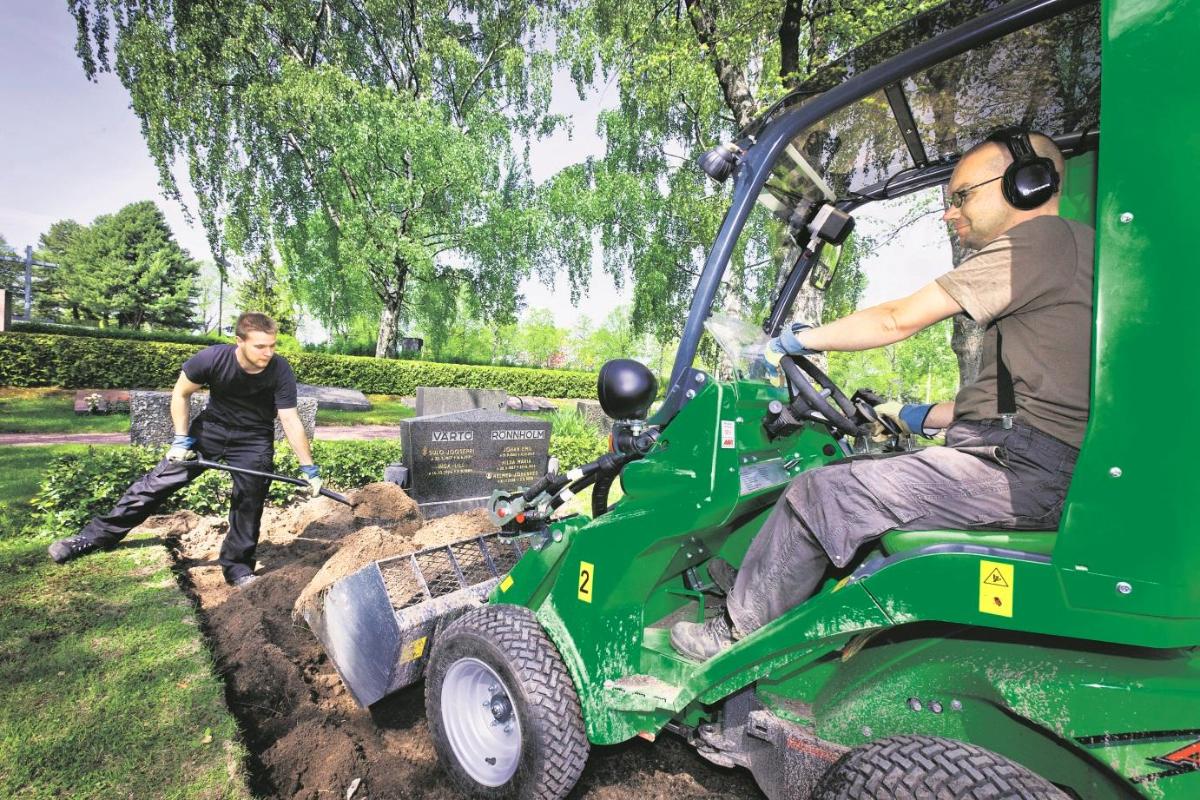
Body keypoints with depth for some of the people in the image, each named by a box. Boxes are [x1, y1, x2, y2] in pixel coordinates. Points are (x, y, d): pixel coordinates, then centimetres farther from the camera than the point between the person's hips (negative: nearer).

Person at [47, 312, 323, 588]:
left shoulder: (280, 371, -27)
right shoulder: (212, 358, -25)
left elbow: (291, 422, -23)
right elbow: (180, 394, -6)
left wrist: (309, 468, -25)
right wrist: (181, 438, -7)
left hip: (254, 440, -1)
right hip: (212, 427, 1)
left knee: (249, 502, 1)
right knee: (159, 481, 0)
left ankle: (238, 567, 17)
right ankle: (95, 536, 15)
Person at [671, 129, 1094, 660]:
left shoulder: (1042, 239, -8)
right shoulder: (1066, 250, 22)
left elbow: (899, 320, -13)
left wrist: (799, 341, -3)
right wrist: (920, 419, 21)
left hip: (1021, 470, -10)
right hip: (1036, 463, 10)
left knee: (823, 493, -13)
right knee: (846, 471, 14)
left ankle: (740, 632, 2)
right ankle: (757, 582, 18)